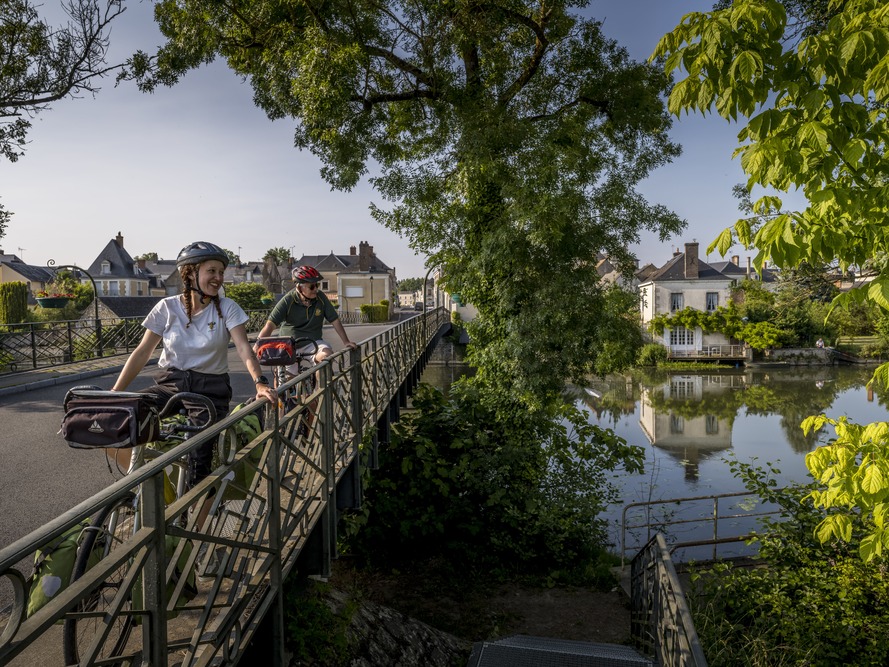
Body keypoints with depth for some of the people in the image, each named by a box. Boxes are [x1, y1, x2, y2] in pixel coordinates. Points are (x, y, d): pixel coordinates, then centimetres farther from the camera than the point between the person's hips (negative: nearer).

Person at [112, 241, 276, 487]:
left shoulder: (227, 308, -4)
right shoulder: (167, 307, -1)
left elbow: (244, 348, -14)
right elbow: (142, 352, -1)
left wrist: (260, 382, -32)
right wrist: (114, 393, -9)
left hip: (210, 390, -1)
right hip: (170, 383, 2)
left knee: (200, 461, -18)